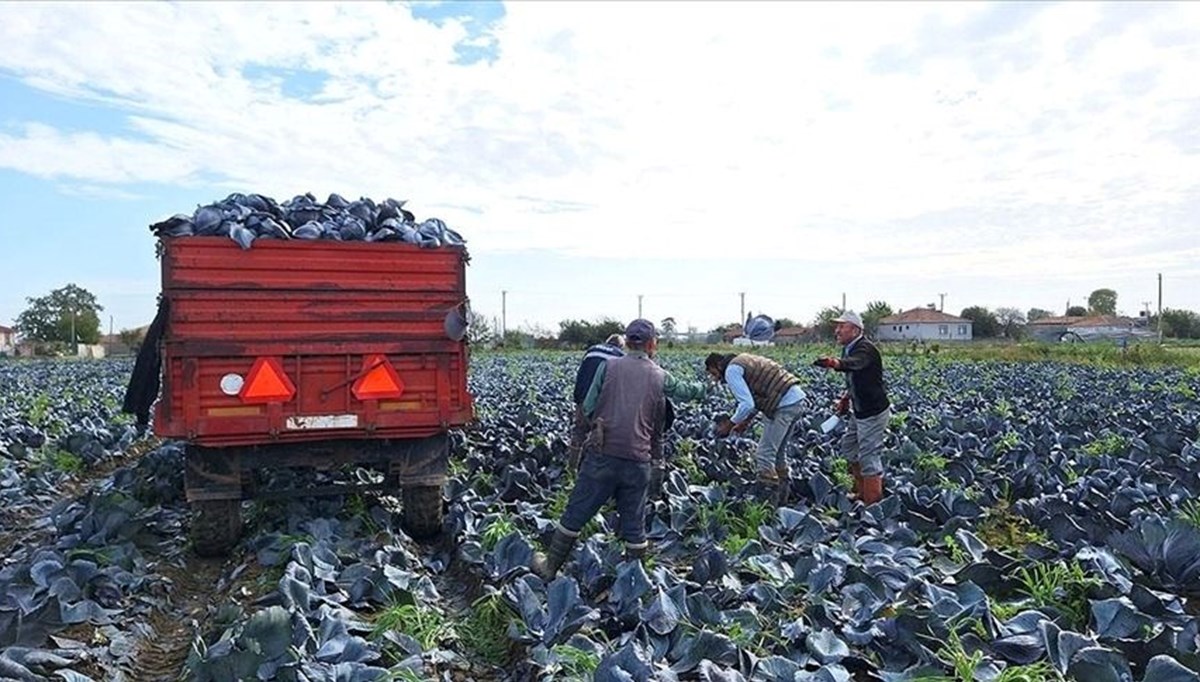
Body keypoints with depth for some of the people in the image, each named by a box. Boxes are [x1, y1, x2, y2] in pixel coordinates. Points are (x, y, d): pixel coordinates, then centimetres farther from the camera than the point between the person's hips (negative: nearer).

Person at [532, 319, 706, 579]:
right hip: (637, 459, 1)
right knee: (634, 523, 15)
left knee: (575, 513, 11)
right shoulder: (660, 377, 5)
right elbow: (686, 390, 24)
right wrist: (702, 388, 46)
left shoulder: (609, 365, -1)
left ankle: (550, 567, 23)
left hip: (602, 453, -1)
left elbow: (588, 407, 0)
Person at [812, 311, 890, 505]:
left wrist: (834, 363, -64)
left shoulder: (865, 349, -22)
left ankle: (873, 502, 6)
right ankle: (862, 492, 33)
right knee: (848, 447, 19)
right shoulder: (848, 349, 7)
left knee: (869, 456, -5)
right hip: (859, 411, 10)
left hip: (874, 412, -10)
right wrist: (845, 398, 7)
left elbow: (853, 363, -46)